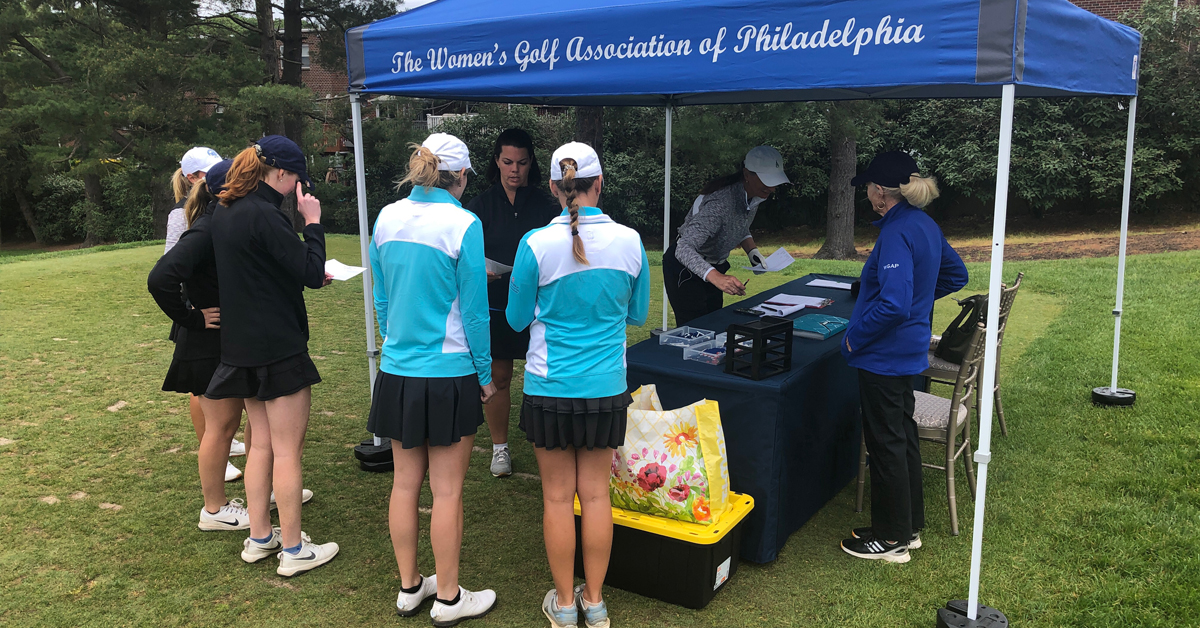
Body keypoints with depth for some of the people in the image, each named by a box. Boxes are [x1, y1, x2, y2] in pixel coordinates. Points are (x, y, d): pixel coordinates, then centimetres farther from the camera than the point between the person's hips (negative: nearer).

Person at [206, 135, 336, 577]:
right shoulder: (264, 216, -19)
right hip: (279, 349, -9)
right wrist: (312, 221, -10)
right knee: (288, 450, 1)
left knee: (261, 443, 18)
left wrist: (309, 274, 17)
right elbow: (311, 273, -19)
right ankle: (293, 550, 12)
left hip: (243, 349, 9)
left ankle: (259, 537, 28)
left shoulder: (225, 213, 10)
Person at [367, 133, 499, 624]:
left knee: (405, 482, 14)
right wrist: (485, 376, 0)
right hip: (449, 373, -6)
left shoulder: (386, 218, 3)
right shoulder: (463, 224, -13)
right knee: (447, 490, 5)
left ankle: (409, 587, 29)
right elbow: (473, 310, -10)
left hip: (396, 371, 6)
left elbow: (381, 298, 11)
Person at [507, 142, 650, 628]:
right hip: (606, 387, 2)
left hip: (550, 387, -2)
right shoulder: (630, 241, -7)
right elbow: (637, 314, 7)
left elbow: (517, 318, -1)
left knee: (558, 496, 10)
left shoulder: (536, 244, -14)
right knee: (596, 493, 13)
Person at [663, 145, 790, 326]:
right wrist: (716, 277, -55)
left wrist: (752, 250, -5)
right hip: (686, 268, -8)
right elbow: (684, 249, -42)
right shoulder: (720, 202, -33)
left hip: (712, 268, 8)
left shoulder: (755, 197, -6)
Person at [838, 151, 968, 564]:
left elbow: (893, 305, -31)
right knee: (903, 434, 19)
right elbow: (956, 274, 21)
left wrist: (854, 337, -18)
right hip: (910, 349, 10)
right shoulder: (925, 225, 7)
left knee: (885, 442, 3)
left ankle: (890, 538, 17)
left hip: (883, 356, -10)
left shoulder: (897, 234, -23)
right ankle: (910, 526, 33)